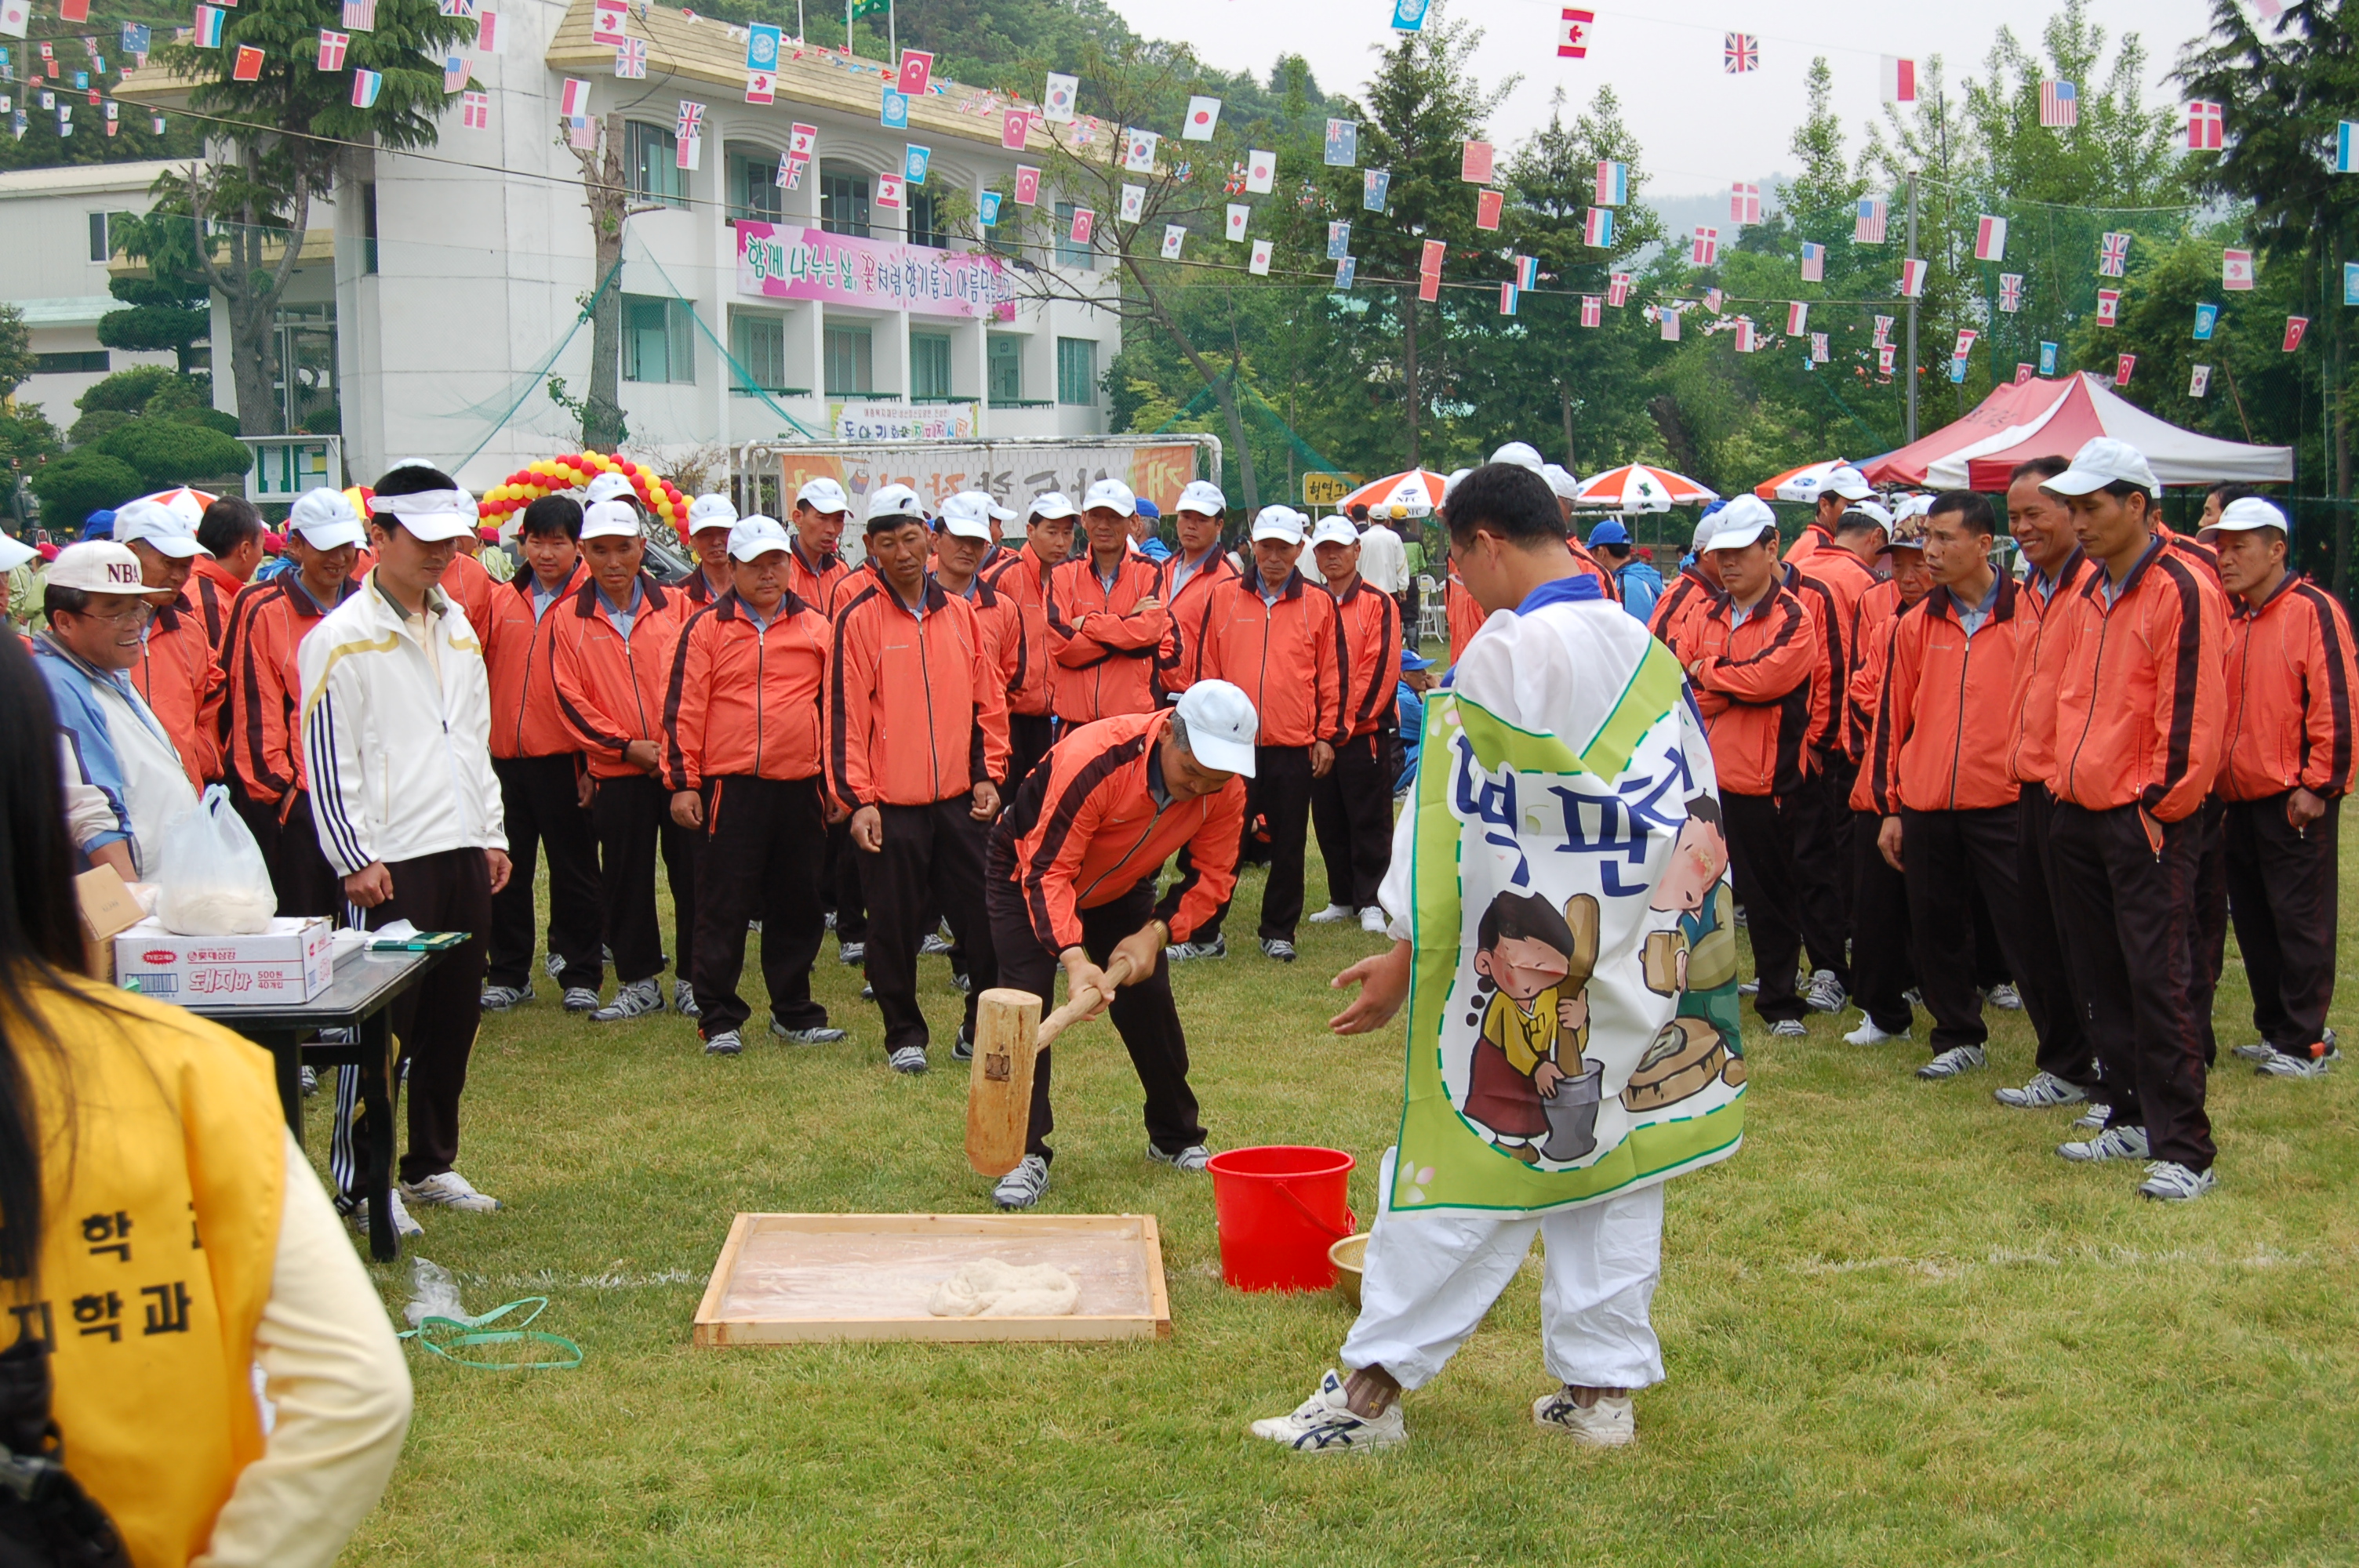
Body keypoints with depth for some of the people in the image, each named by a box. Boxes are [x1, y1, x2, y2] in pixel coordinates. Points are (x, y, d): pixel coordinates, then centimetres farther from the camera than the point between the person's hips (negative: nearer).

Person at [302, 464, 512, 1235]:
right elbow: (328, 761, -11)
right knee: (382, 1026, -2)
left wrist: (491, 833, 15)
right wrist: (355, 859, -14)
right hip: (391, 864, -7)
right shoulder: (342, 638, -8)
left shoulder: (457, 627, 14)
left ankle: (431, 1165, 25)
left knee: (454, 1021, 12)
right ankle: (360, 1184, 8)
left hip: (463, 854, 7)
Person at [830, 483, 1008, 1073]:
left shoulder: (960, 613, 10)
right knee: (894, 925, 4)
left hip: (960, 800, 3)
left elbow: (988, 700, 13)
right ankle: (904, 1036, 18)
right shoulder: (858, 619, -2)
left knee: (984, 915, 4)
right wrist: (858, 800, -11)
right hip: (891, 803, -3)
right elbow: (847, 714, -5)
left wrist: (988, 775, 5)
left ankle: (985, 1027, 18)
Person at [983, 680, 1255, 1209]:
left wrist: (1156, 933, -26)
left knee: (1148, 999, 1)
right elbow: (1047, 870, -38)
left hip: (1120, 888, 4)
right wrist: (1073, 956, -49)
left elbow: (1212, 876, -12)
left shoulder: (1226, 788, -24)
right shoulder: (1094, 759, -41)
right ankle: (1026, 1155, -10)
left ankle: (1176, 1138, 21)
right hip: (1029, 871, -4)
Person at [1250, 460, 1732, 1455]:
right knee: (1616, 1162, 12)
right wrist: (1659, 940, 18)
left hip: (1529, 968, -7)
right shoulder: (1647, 652, 8)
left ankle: (1372, 1388, 7)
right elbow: (1691, 810, 12)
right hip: (1639, 964, 7)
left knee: (1461, 1164, 0)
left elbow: (1456, 817, -15)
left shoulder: (1511, 649, -14)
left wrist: (1407, 950, -9)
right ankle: (1602, 1388, 18)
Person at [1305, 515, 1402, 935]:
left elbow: (1381, 668, -10)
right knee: (1328, 821, 9)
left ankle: (1371, 902, 4)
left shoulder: (1378, 604, -3)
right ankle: (1342, 900, 18)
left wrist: (1348, 719, -14)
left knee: (1369, 821, -1)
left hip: (1364, 732, -5)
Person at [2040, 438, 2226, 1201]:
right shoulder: (2086, 595, 13)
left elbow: (2192, 712, -15)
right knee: (2102, 979, 12)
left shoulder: (2180, 591, -12)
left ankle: (2183, 1151, -4)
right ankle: (2132, 1118, 24)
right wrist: (2064, 780, 15)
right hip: (2080, 815, 8)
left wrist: (2160, 803, -14)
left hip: (2145, 820, -8)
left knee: (2156, 983, -8)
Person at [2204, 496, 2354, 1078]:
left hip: (2293, 803, -8)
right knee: (2253, 922, 12)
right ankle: (2275, 1031, 22)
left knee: (2300, 921, -2)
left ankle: (2306, 1043, 5)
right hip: (2238, 800, 8)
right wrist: (2215, 784, 13)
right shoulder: (2229, 619, 15)